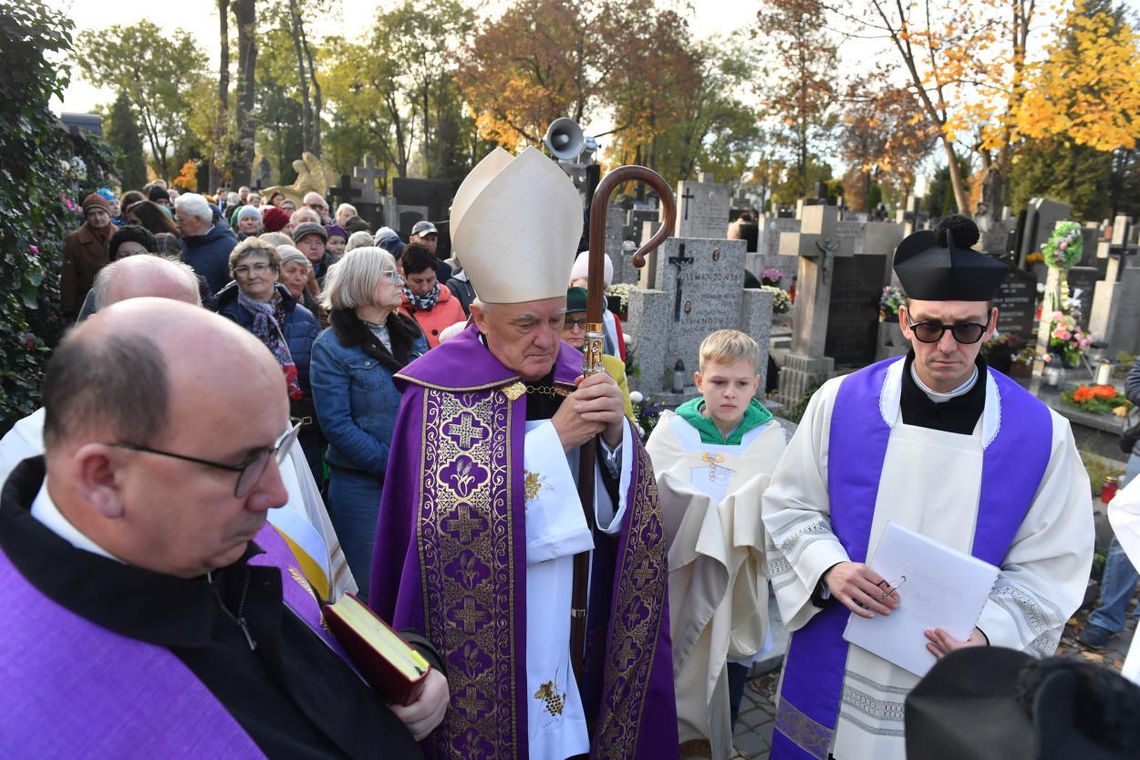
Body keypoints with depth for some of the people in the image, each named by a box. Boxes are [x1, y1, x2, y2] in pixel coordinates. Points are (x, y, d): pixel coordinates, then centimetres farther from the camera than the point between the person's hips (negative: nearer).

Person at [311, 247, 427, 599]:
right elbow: (337, 424, -14)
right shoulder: (331, 346, -8)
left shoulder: (411, 334, 8)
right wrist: (390, 465, -18)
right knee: (372, 588, 10)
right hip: (363, 484, -4)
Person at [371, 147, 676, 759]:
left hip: (576, 634, 4)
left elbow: (624, 511, -2)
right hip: (483, 649, -4)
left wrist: (615, 433, -22)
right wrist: (553, 436, -27)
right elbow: (451, 523, -23)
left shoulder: (572, 374, -1)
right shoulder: (439, 390, -14)